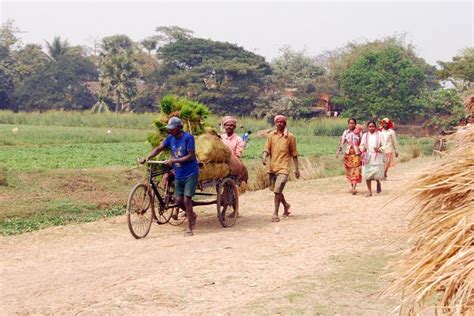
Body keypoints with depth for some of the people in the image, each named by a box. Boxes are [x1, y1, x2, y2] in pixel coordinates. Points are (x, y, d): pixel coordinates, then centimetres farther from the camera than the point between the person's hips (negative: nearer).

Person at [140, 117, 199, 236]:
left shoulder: (188, 137, -15)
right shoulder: (170, 138, 2)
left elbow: (191, 156, -19)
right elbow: (159, 148, 2)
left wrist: (174, 161, -23)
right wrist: (146, 158, -13)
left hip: (190, 173, -6)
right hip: (178, 174, 6)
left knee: (186, 199, -10)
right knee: (178, 200, 3)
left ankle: (189, 228, -1)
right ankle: (192, 215, 31)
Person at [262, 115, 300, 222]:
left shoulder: (290, 137, -1)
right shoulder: (271, 135, 6)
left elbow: (294, 154, 4)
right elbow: (267, 149, 3)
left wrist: (297, 169, 4)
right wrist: (264, 157, -19)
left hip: (283, 168, -4)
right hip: (272, 167, 4)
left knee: (277, 190, -13)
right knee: (275, 190, 16)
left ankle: (275, 213, -5)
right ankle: (286, 205, 42)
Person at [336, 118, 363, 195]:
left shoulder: (359, 132, 0)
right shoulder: (345, 132, 6)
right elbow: (341, 142, 3)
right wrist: (338, 151, -6)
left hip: (356, 154, -3)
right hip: (348, 154, 3)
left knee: (355, 171, -11)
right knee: (349, 171, 7)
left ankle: (354, 187, -19)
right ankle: (352, 186, 20)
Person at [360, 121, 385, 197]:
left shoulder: (379, 134, 2)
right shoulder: (365, 135, 10)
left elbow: (384, 145, 2)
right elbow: (361, 145, 14)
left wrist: (379, 149, -17)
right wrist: (363, 149, -7)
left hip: (377, 157, -2)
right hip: (367, 157, 3)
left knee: (377, 173, -10)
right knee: (367, 174, -2)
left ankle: (378, 182, 26)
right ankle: (369, 191, 8)